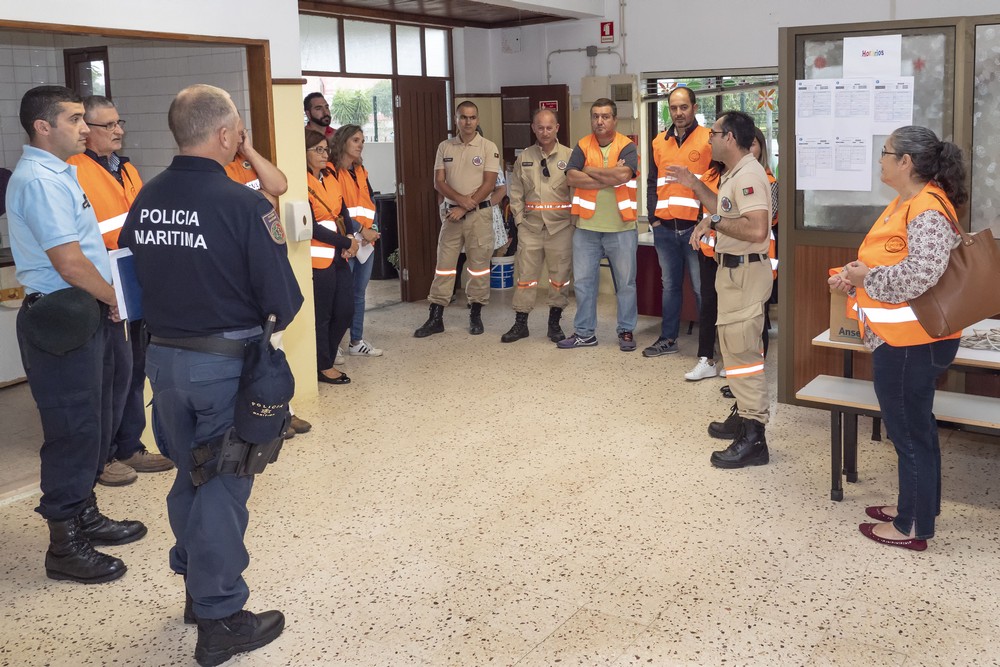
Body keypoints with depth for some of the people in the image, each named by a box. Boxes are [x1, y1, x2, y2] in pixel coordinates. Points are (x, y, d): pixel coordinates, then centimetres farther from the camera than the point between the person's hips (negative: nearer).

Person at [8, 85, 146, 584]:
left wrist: (109, 299, 10)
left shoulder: (57, 172, 14)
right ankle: (65, 546, 8)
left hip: (84, 316, 10)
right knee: (73, 431, -3)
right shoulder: (40, 180, -18)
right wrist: (114, 299, -8)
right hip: (63, 320, -10)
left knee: (93, 425, 18)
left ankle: (84, 515, 32)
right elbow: (70, 263, -22)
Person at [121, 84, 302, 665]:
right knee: (223, 485, 5)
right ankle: (220, 621, 16)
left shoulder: (144, 201, 0)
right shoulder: (243, 204, -18)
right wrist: (279, 315, 4)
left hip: (161, 355, 6)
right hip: (226, 360, -6)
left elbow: (133, 275, 7)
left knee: (189, 474, 22)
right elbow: (283, 299, -17)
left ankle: (197, 587, 39)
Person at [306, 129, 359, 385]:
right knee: (322, 314, 3)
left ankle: (325, 356, 28)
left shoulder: (331, 178, 11)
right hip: (318, 257, -8)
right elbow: (312, 227, -16)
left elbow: (343, 213, 10)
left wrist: (351, 240, -7)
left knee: (345, 311, 11)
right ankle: (324, 367, 17)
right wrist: (347, 243, -10)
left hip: (340, 256, 8)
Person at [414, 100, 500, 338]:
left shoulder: (488, 147, -2)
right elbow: (438, 182, 2)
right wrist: (461, 199, -15)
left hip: (479, 213, -2)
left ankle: (476, 315, 15)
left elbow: (489, 184, -8)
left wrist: (465, 208, -14)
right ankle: (436, 318, 7)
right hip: (451, 212, 2)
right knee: (444, 264, 3)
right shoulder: (445, 147, 7)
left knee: (479, 265, 3)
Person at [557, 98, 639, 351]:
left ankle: (626, 331, 18)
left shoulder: (627, 147, -1)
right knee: (583, 281, 7)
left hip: (621, 227, -2)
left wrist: (590, 171, -10)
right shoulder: (583, 146, 6)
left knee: (625, 282, 6)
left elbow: (624, 174, -20)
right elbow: (572, 177, -9)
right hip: (586, 226, 3)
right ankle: (584, 332, 18)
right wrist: (610, 178, -14)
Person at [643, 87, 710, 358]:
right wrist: (653, 217, 7)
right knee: (669, 285, 13)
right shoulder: (659, 142, 13)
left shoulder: (709, 139, -2)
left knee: (702, 287, 0)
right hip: (664, 228, 5)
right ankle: (668, 338, 22)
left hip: (695, 228, -5)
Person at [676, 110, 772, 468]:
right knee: (737, 347, 19)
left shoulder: (748, 175, -20)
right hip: (734, 269, 11)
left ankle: (753, 439, -4)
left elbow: (757, 229, -32)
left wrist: (713, 221, -22)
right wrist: (696, 186, 21)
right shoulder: (734, 173, 13)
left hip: (745, 273, -11)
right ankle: (746, 416, 32)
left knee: (741, 351, -9)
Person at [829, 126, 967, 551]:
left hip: (911, 342, -10)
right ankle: (915, 506, 35)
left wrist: (865, 277, -18)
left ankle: (913, 528, 15)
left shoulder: (928, 212, -20)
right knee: (913, 425, 20)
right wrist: (853, 275, 0)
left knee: (910, 431, 1)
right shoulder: (905, 204, 11)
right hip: (898, 338, 10)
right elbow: (886, 261, 18)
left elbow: (918, 275, -31)